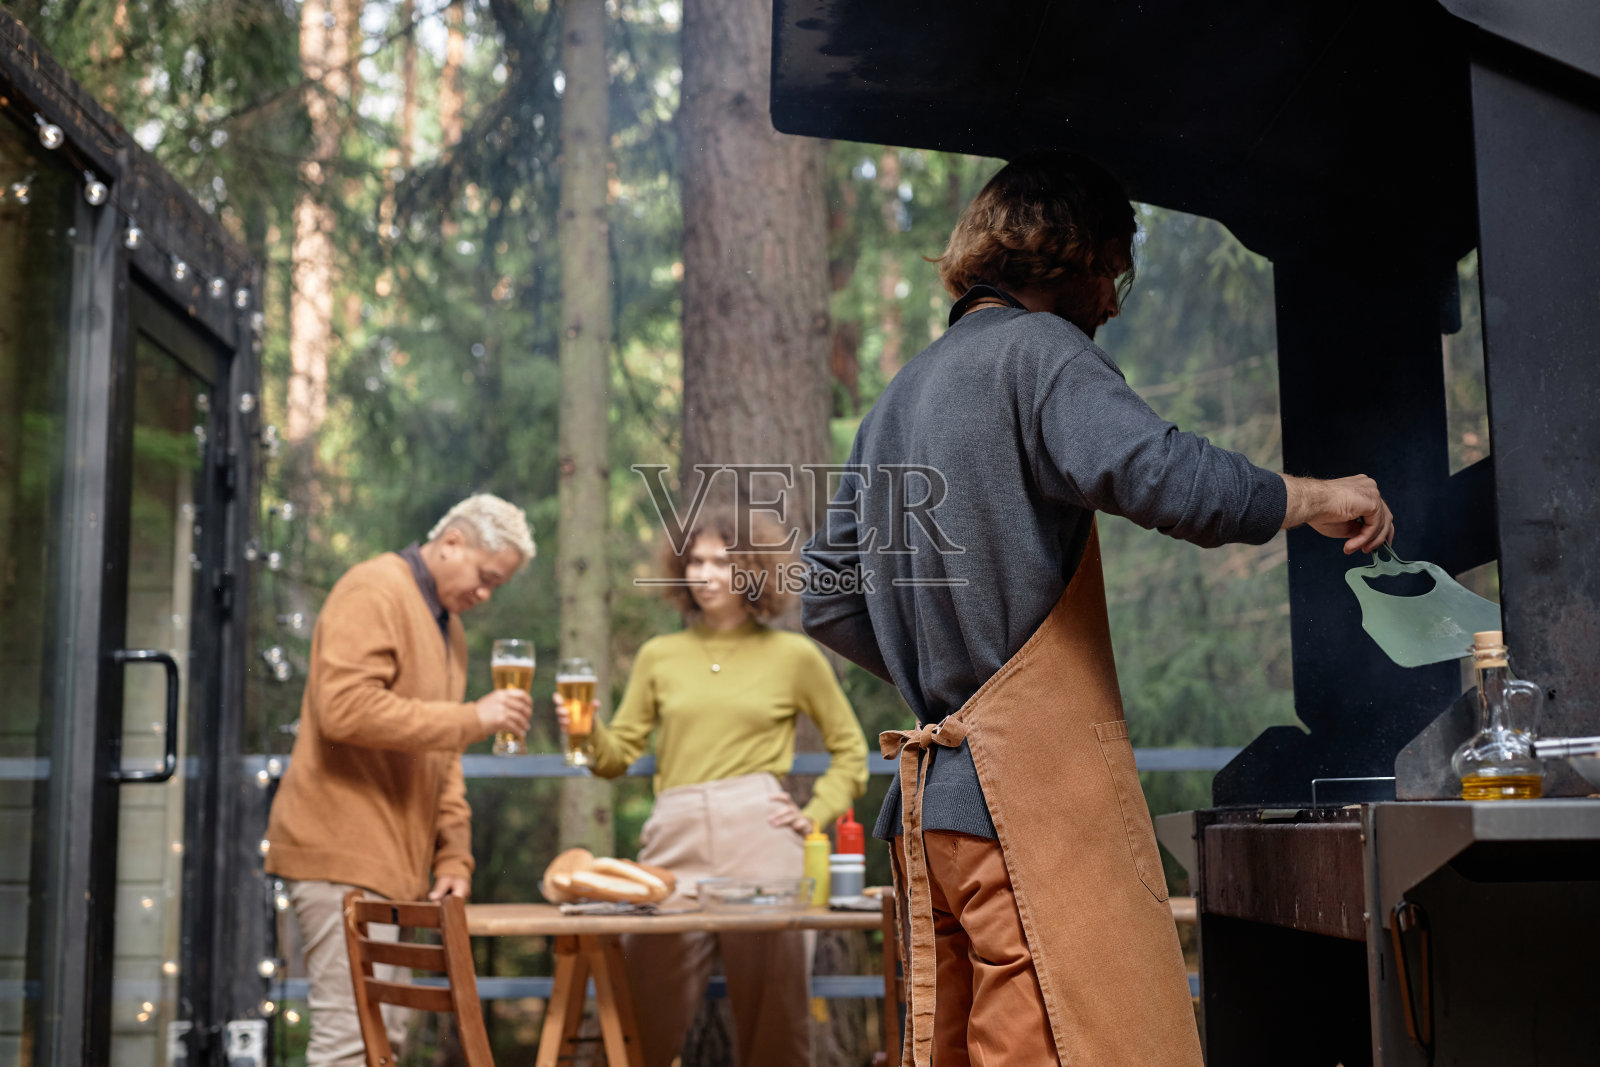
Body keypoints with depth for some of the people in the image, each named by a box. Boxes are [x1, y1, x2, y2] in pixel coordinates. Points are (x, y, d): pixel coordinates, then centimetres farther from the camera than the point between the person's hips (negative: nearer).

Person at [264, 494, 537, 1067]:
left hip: (392, 862, 9)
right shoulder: (373, 591, -8)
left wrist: (452, 859, 13)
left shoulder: (448, 626, 21)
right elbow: (346, 708, -23)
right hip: (343, 852, -9)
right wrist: (473, 719, -19)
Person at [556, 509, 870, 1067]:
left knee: (773, 1019, 3)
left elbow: (849, 748, 16)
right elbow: (618, 754, 12)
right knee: (647, 1018, -3)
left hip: (759, 845, -1)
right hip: (675, 840, 2)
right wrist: (586, 731, -8)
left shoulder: (794, 655, 9)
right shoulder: (659, 655, 14)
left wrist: (816, 814, 4)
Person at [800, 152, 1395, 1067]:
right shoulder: (1037, 350, -4)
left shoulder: (896, 401, 23)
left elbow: (828, 599, 23)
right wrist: (1313, 499, -9)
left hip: (932, 801, 9)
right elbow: (1149, 468, -23)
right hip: (1031, 797, -9)